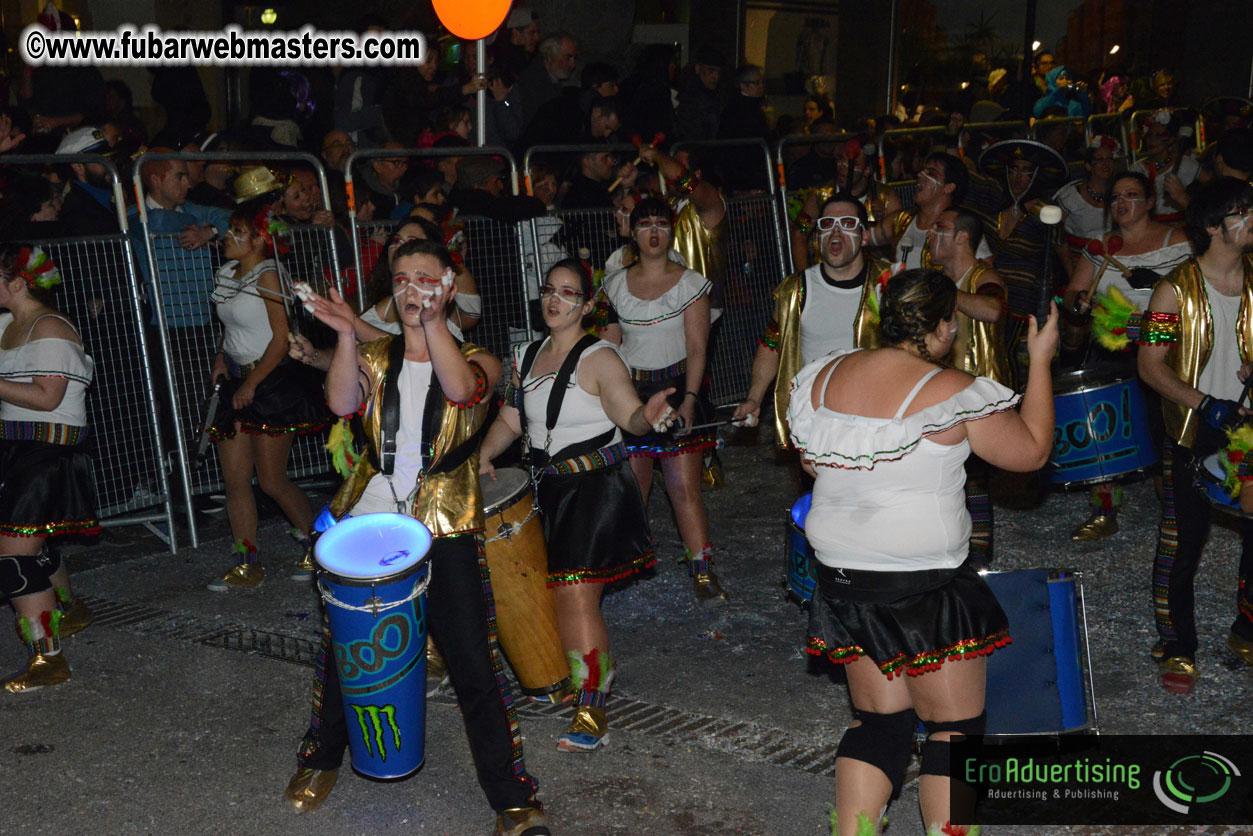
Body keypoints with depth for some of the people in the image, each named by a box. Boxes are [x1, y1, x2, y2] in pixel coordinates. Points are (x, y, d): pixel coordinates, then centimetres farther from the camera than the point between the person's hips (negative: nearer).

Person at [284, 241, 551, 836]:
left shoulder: (476, 358, 5)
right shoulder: (375, 356, 12)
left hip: (444, 529, -3)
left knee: (474, 663, -5)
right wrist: (345, 336, -21)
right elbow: (342, 403, -8)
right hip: (368, 518, 3)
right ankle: (321, 757, 40)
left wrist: (432, 318, -29)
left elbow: (461, 388, -20)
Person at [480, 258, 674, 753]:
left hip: (597, 489, -7)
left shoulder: (599, 358, -10)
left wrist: (647, 415, -41)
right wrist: (484, 454, 2)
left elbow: (629, 416, -19)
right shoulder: (526, 357, 11)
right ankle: (567, 676, 34)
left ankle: (592, 715, -3)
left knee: (576, 596, -11)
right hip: (549, 488, 7)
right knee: (558, 593, 11)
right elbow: (511, 419, 18)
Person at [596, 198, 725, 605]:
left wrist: (689, 400, -14)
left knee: (685, 486, -5)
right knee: (631, 486, 2)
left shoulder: (691, 283, 1)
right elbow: (610, 347, 9)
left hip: (678, 387, -2)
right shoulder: (615, 285, 8)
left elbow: (697, 349, -4)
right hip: (629, 390, 2)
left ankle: (702, 572, 2)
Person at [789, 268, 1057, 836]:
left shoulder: (820, 377, 2)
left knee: (878, 719, 16)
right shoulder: (951, 393, -14)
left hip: (841, 576, 6)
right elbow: (1032, 451, -3)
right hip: (925, 587, -6)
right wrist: (1040, 361, 5)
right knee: (955, 727, 7)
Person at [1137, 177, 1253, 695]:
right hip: (1194, 437, -4)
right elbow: (1150, 365, -12)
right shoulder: (1178, 288, -9)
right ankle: (1176, 647, 17)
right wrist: (1205, 405, -23)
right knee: (1182, 541, 3)